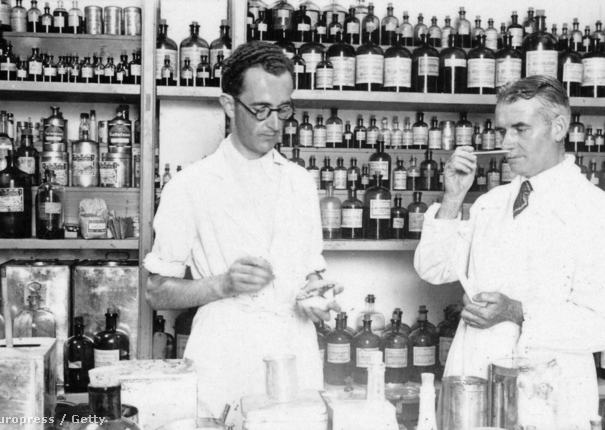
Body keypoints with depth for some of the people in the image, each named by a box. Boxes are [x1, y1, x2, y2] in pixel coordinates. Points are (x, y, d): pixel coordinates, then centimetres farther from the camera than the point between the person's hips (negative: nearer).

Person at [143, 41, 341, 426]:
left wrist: (316, 293, -3)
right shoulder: (190, 186, -2)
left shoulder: (301, 182, 12)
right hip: (225, 361, -3)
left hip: (297, 355, 4)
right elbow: (158, 293, -2)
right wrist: (223, 285, -17)